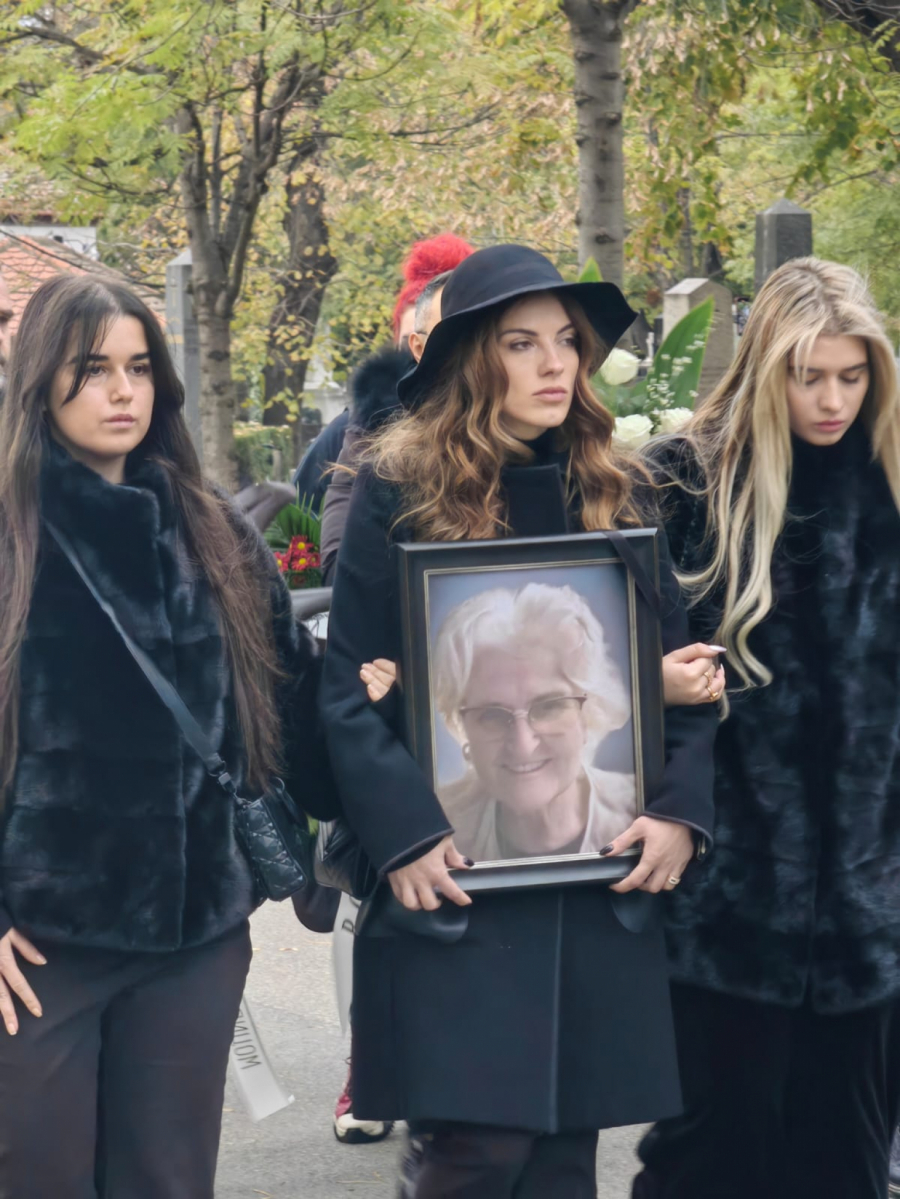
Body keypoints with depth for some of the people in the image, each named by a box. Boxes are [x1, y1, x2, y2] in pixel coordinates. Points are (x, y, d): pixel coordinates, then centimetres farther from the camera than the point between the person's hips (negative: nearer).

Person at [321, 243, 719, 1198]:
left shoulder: (612, 489, 10)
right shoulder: (399, 489, -2)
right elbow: (351, 688, -4)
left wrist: (681, 808, -3)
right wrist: (403, 835, -15)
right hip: (457, 877, -4)